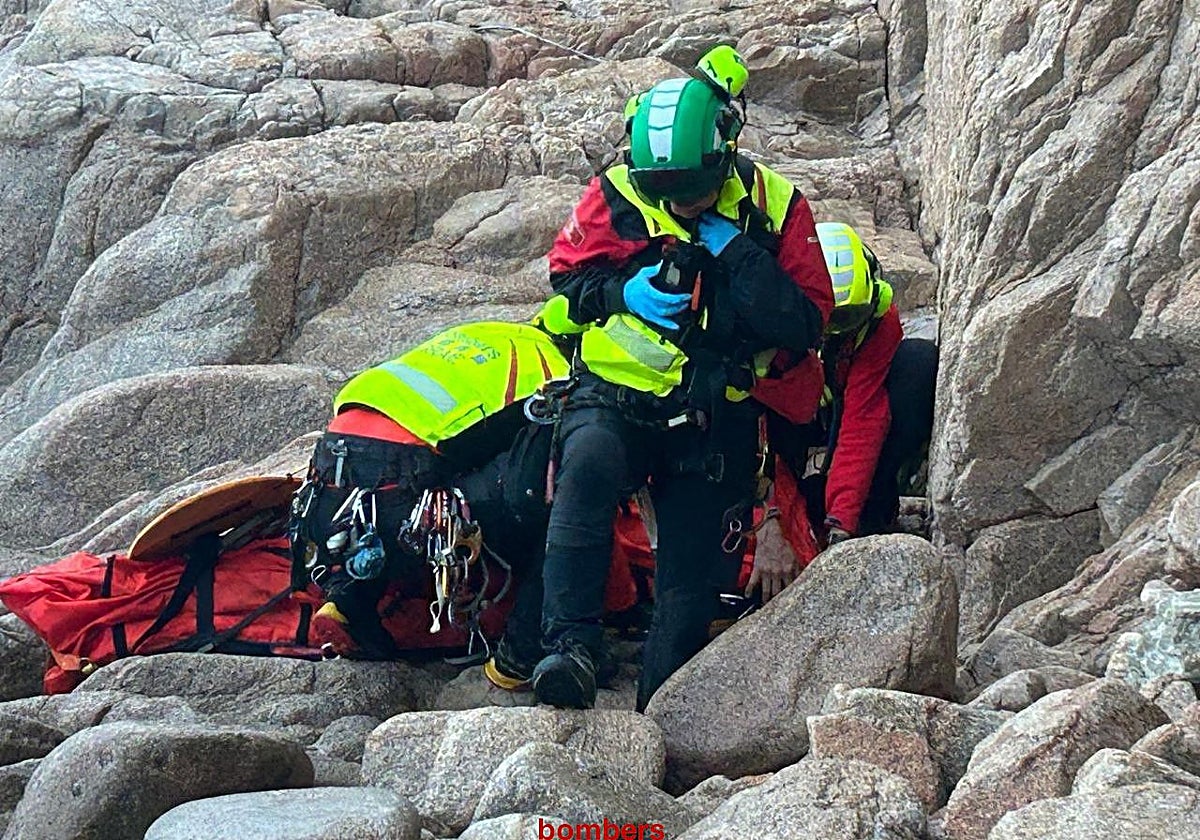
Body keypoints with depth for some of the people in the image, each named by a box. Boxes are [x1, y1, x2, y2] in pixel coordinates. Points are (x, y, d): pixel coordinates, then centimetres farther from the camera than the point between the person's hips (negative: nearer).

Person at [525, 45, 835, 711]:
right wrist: (623, 292, -14)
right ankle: (569, 647, -38)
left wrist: (739, 257, -20)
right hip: (613, 397, -2)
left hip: (714, 421, 2)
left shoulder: (773, 207, -4)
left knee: (690, 581, 1)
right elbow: (566, 273, 7)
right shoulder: (616, 194, -5)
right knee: (587, 464, -35)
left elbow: (807, 324, -8)